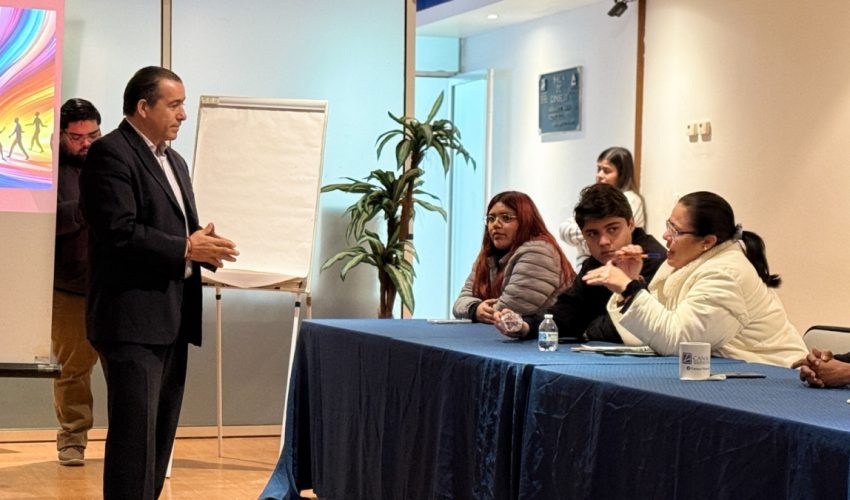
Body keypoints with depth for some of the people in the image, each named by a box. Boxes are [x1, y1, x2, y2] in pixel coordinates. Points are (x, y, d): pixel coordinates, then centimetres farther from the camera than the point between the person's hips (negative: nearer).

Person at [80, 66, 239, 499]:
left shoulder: (174, 161, 21)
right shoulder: (111, 154, -10)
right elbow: (119, 232, -20)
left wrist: (206, 245, 2)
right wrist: (186, 249, -18)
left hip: (172, 318, 9)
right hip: (133, 320, -9)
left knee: (161, 431, 12)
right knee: (135, 431, -11)